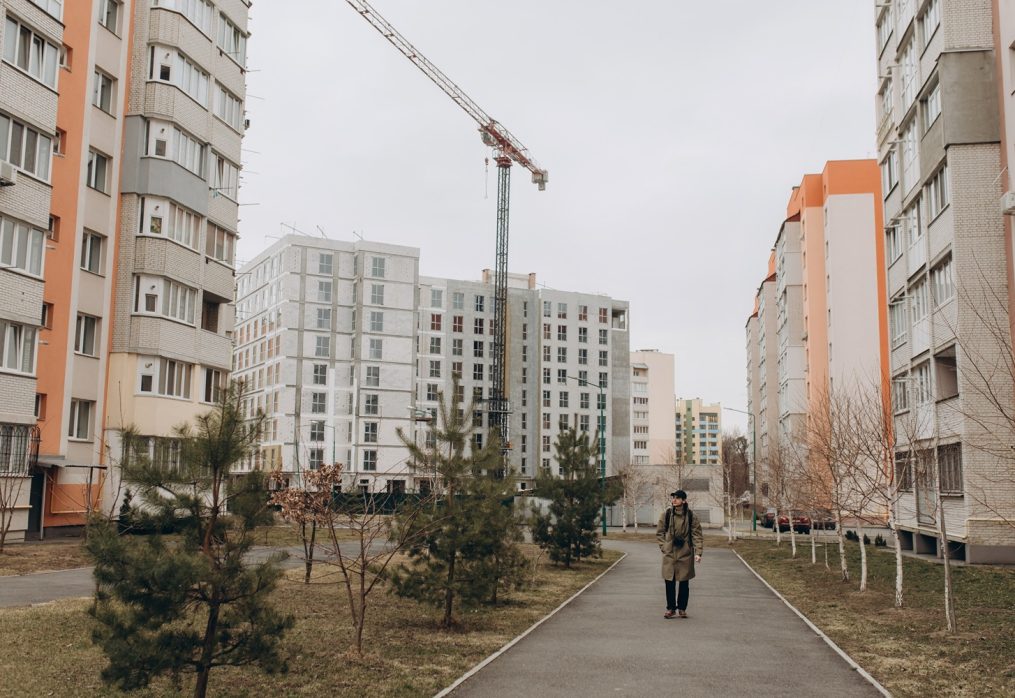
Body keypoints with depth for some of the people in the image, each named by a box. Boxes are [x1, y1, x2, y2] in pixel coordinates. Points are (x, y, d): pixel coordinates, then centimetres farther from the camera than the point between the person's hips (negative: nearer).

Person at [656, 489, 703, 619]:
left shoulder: (691, 516, -2)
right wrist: (664, 547, 1)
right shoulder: (666, 515, 1)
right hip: (669, 554, 1)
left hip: (685, 554, -1)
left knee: (684, 583, 6)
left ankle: (682, 608, 20)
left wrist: (698, 553, -12)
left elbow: (697, 535, -2)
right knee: (669, 582, 2)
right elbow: (659, 533, 10)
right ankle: (671, 608, 15)